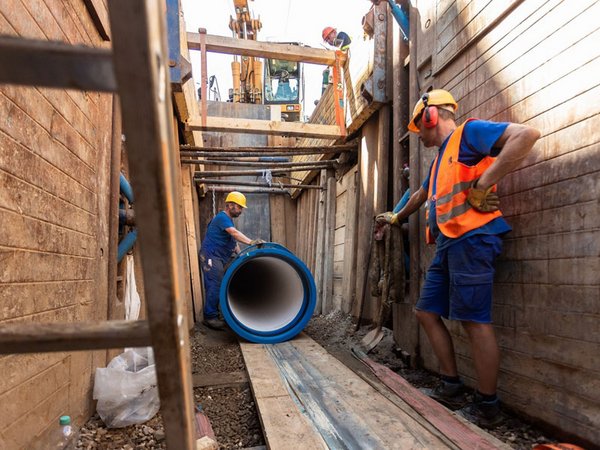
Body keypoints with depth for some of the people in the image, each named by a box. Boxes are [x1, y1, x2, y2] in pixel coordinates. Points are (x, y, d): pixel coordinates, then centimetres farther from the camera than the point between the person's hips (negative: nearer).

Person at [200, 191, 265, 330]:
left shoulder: (228, 219, 18)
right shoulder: (222, 217, -15)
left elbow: (233, 240, 19)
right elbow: (234, 233, -31)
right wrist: (251, 242, -41)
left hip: (220, 257, 10)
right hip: (211, 256, -10)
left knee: (220, 286, 10)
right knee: (214, 286, -12)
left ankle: (212, 314, 18)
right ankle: (210, 317, -6)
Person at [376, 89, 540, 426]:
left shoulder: (468, 133, -1)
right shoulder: (440, 158, 26)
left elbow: (527, 135, -17)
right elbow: (421, 195, 41)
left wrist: (483, 185, -20)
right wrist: (396, 218, 54)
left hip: (472, 239, -10)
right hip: (448, 244, 10)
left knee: (475, 320, -6)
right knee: (427, 312, 10)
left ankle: (487, 406, 7)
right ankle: (451, 383, 21)